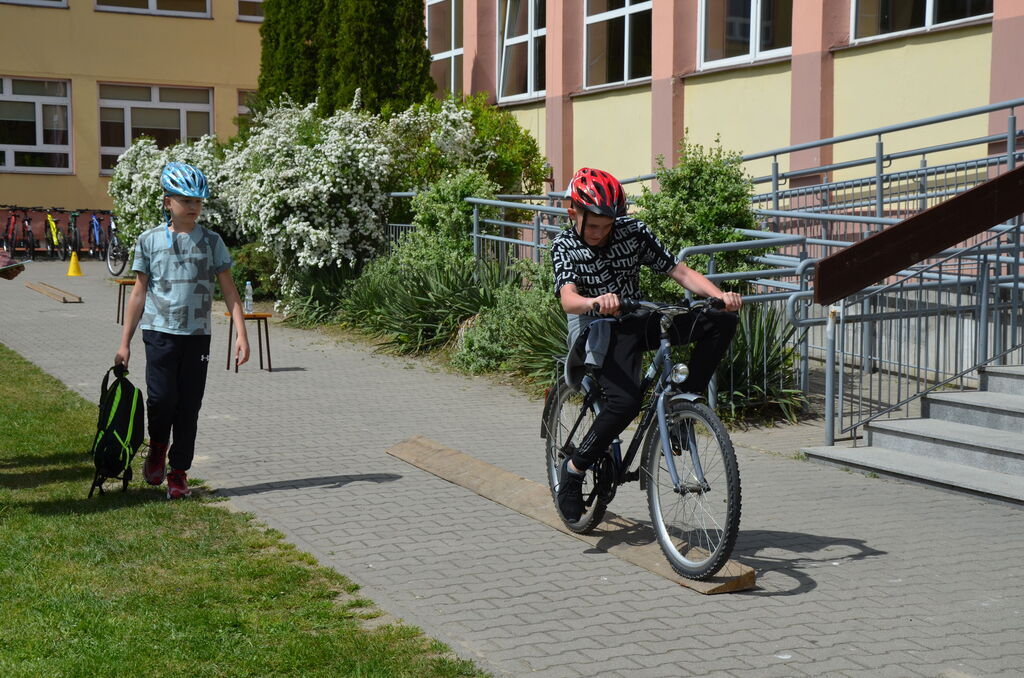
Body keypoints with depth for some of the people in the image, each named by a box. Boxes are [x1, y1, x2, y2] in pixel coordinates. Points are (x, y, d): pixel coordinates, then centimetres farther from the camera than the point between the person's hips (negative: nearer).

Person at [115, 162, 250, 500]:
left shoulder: (211, 241, 5)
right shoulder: (150, 240, 4)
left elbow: (229, 291, 4)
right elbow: (139, 293, 7)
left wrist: (241, 335, -6)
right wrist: (125, 342, 6)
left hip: (197, 335, 1)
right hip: (160, 332, -1)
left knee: (189, 406, 3)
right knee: (162, 397, -13)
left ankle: (178, 472, 15)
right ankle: (157, 447, 17)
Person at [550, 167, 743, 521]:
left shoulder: (633, 230, 0)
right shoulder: (564, 246, -9)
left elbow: (679, 271, -4)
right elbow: (569, 300, -26)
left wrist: (720, 295, -22)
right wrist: (596, 302, -50)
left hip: (638, 320, 5)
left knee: (722, 321, -14)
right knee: (625, 402, -32)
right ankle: (573, 469, -11)